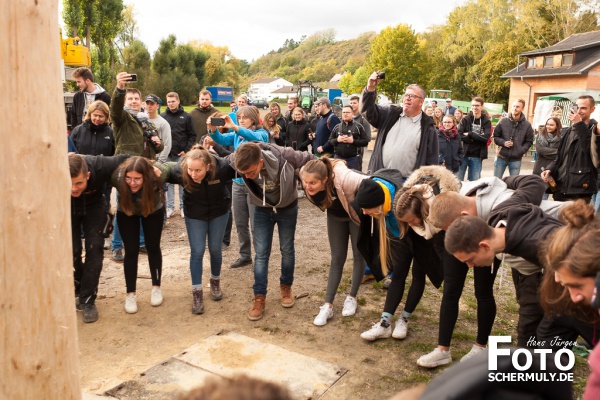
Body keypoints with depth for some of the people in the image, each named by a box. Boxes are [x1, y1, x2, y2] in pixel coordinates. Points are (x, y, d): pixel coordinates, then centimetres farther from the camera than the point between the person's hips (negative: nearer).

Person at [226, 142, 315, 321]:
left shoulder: (285, 156, -37)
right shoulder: (239, 160, -30)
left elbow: (310, 160, -18)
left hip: (287, 208, -1)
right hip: (262, 210, 1)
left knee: (287, 250, 13)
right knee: (261, 253, 0)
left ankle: (286, 286, 35)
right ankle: (259, 297, 12)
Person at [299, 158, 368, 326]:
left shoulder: (343, 178, -45)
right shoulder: (306, 177, -30)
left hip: (357, 214, -3)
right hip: (335, 216, 4)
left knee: (359, 255, 9)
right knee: (337, 258, 4)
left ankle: (352, 298, 28)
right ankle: (328, 306, 7)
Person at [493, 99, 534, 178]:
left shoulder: (527, 125, -1)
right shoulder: (503, 121, -2)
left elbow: (529, 142, 4)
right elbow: (495, 136, 6)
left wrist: (521, 151, -12)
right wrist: (503, 142, -12)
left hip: (516, 159, 0)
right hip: (501, 157, 0)